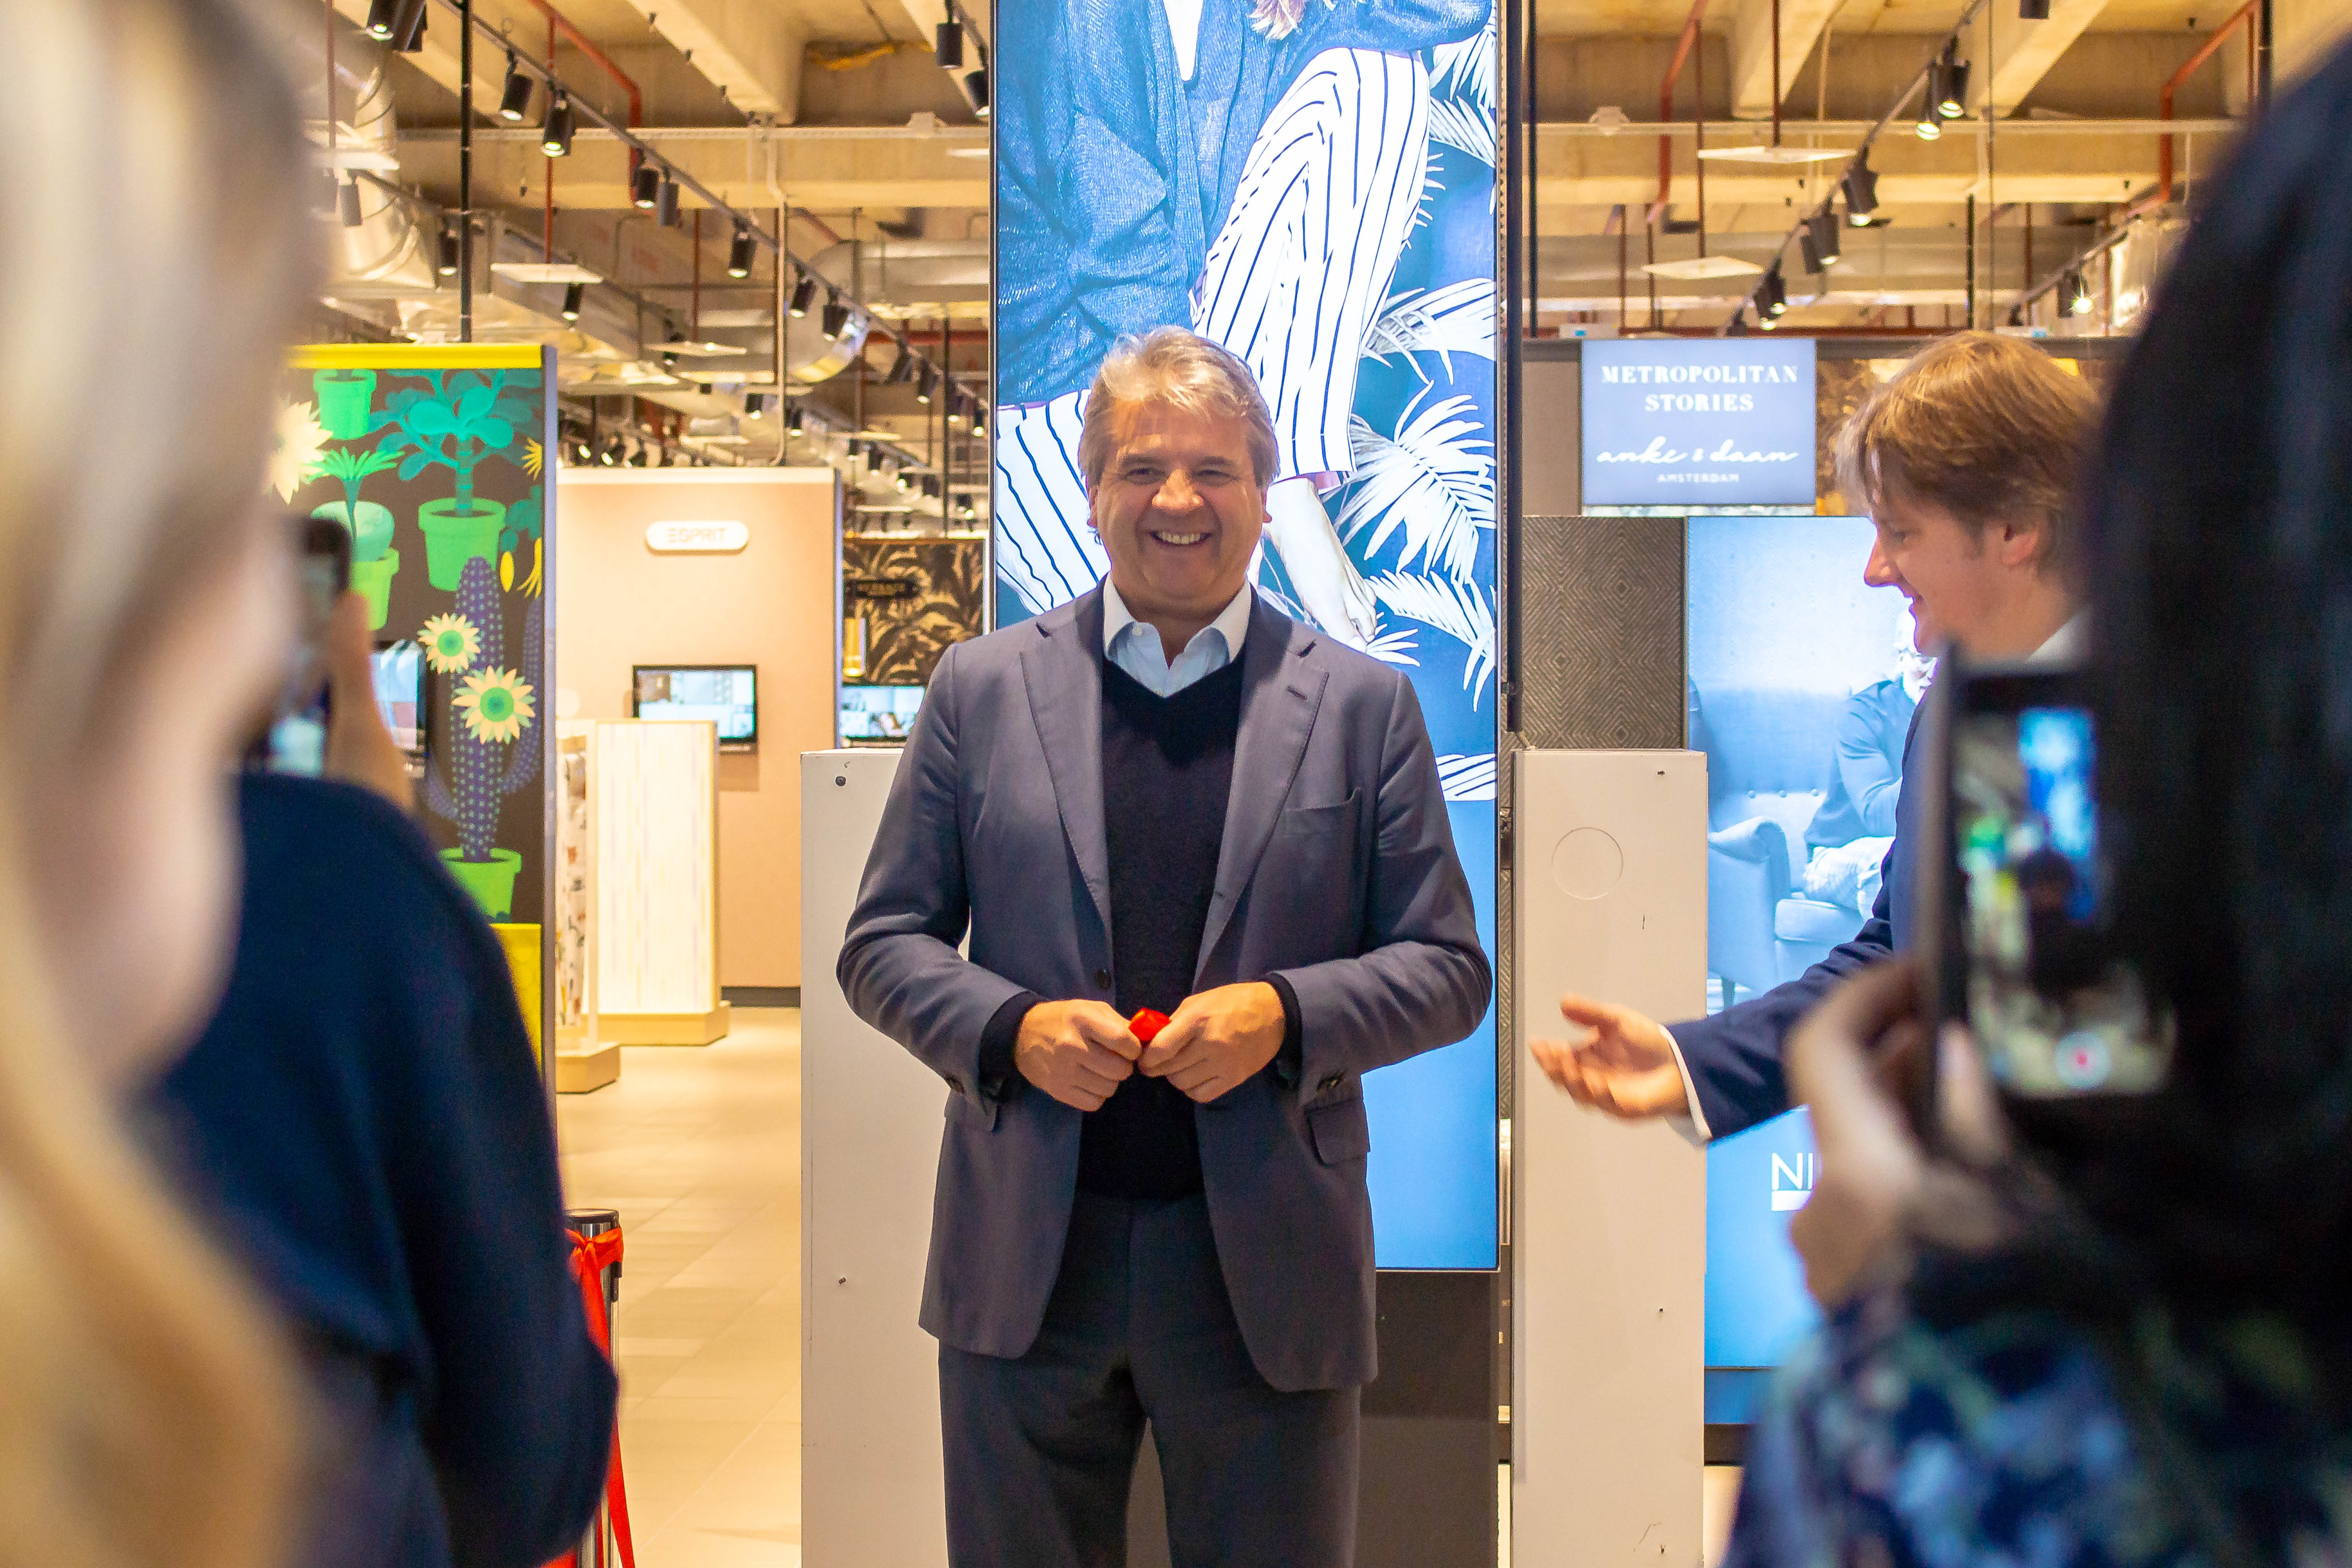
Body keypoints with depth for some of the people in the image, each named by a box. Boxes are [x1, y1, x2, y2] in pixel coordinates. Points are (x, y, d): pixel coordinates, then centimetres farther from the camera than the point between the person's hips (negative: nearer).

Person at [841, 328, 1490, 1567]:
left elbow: (1448, 968, 3)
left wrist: (1286, 1014, -15)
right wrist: (1010, 1026, -13)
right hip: (1028, 1262, 1)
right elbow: (882, 942, 6)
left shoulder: (1363, 704, 4)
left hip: (1266, 1268, 0)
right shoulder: (982, 689, 6)